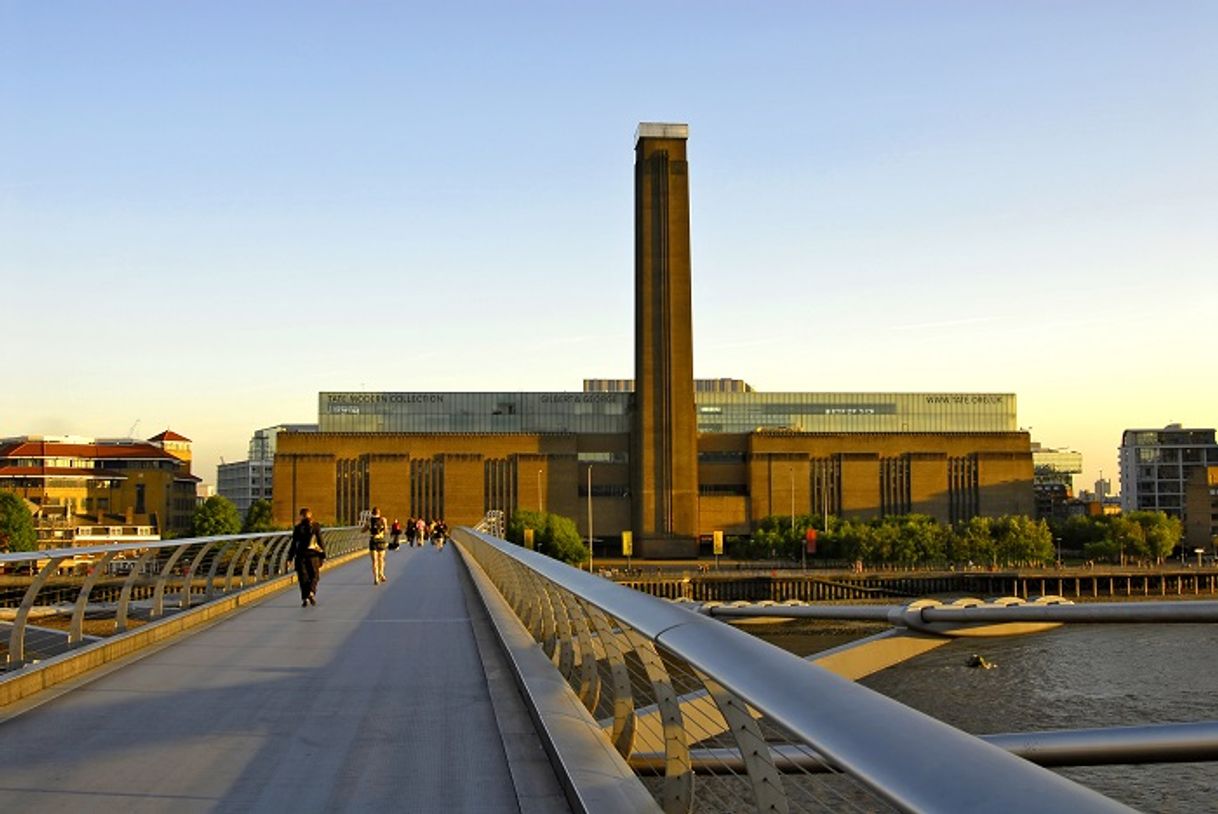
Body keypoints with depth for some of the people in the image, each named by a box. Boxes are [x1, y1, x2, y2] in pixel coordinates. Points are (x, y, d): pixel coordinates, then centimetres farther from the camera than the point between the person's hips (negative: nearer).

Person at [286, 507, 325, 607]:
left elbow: (294, 543, 2)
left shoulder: (297, 528, 2)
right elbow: (320, 541, 0)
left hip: (300, 555, 1)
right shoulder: (316, 526, 1)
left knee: (303, 577, 7)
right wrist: (323, 555, 5)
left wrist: (290, 557, 7)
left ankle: (305, 598, 1)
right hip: (313, 554, -1)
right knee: (314, 575, 9)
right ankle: (311, 592, -15)